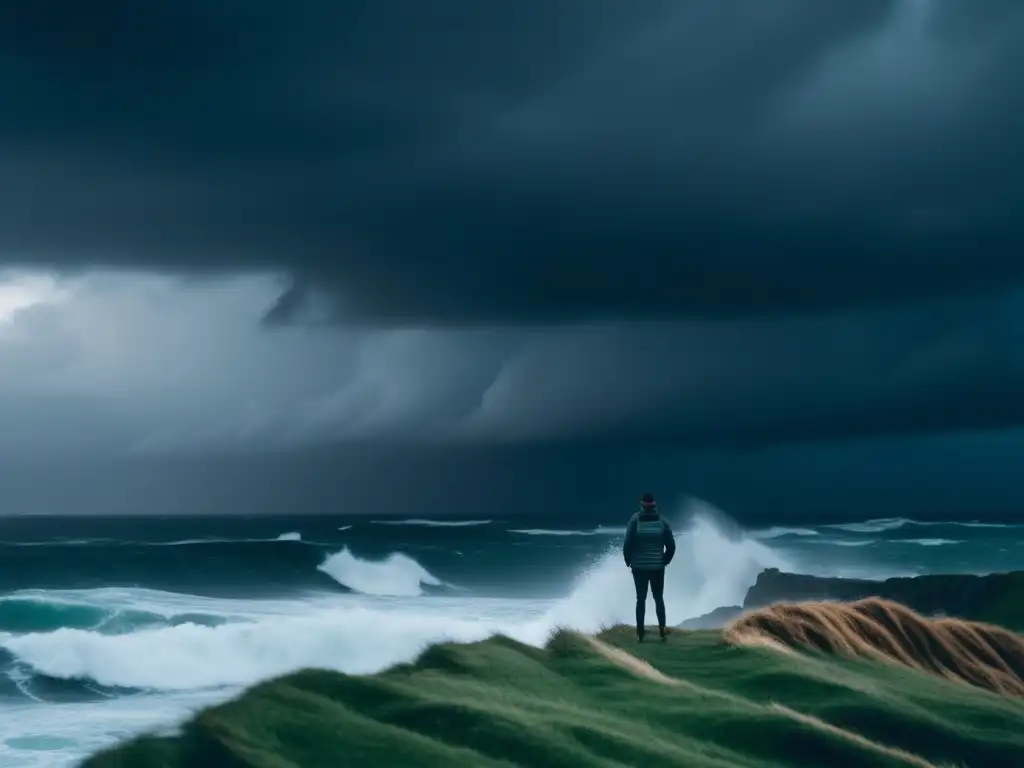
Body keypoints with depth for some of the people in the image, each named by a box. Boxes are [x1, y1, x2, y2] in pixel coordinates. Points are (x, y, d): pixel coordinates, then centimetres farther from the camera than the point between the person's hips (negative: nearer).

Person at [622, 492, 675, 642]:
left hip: (639, 567, -1)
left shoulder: (635, 521, -9)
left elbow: (628, 544, -12)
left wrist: (629, 561, 5)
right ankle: (662, 631, 5)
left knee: (641, 599, 7)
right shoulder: (662, 522, -4)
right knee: (659, 598, 12)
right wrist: (665, 561, 12)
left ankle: (640, 633, 3)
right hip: (657, 567, 1)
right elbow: (671, 545, -4)